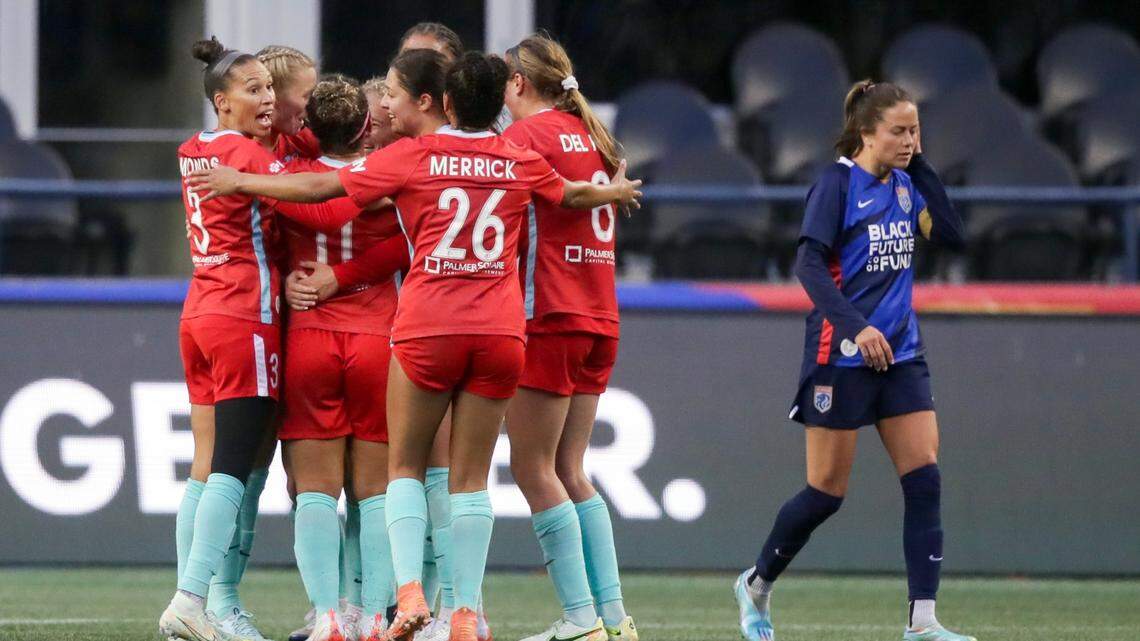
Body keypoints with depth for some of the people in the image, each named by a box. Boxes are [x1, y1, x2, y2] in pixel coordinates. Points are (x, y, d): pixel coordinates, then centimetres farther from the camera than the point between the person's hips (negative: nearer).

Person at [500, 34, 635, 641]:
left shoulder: (527, 133, -8)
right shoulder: (591, 135, 15)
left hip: (549, 318, -8)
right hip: (599, 318, 8)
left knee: (534, 468, -3)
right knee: (569, 472, 12)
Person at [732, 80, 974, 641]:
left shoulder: (904, 184, 9)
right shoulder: (838, 183, -10)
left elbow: (952, 235, 4)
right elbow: (809, 263, -18)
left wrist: (921, 166, 0)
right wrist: (855, 326, -28)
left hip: (900, 355, 6)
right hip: (841, 357, -6)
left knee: (924, 480, -6)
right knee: (827, 491, 1)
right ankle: (756, 584, 24)